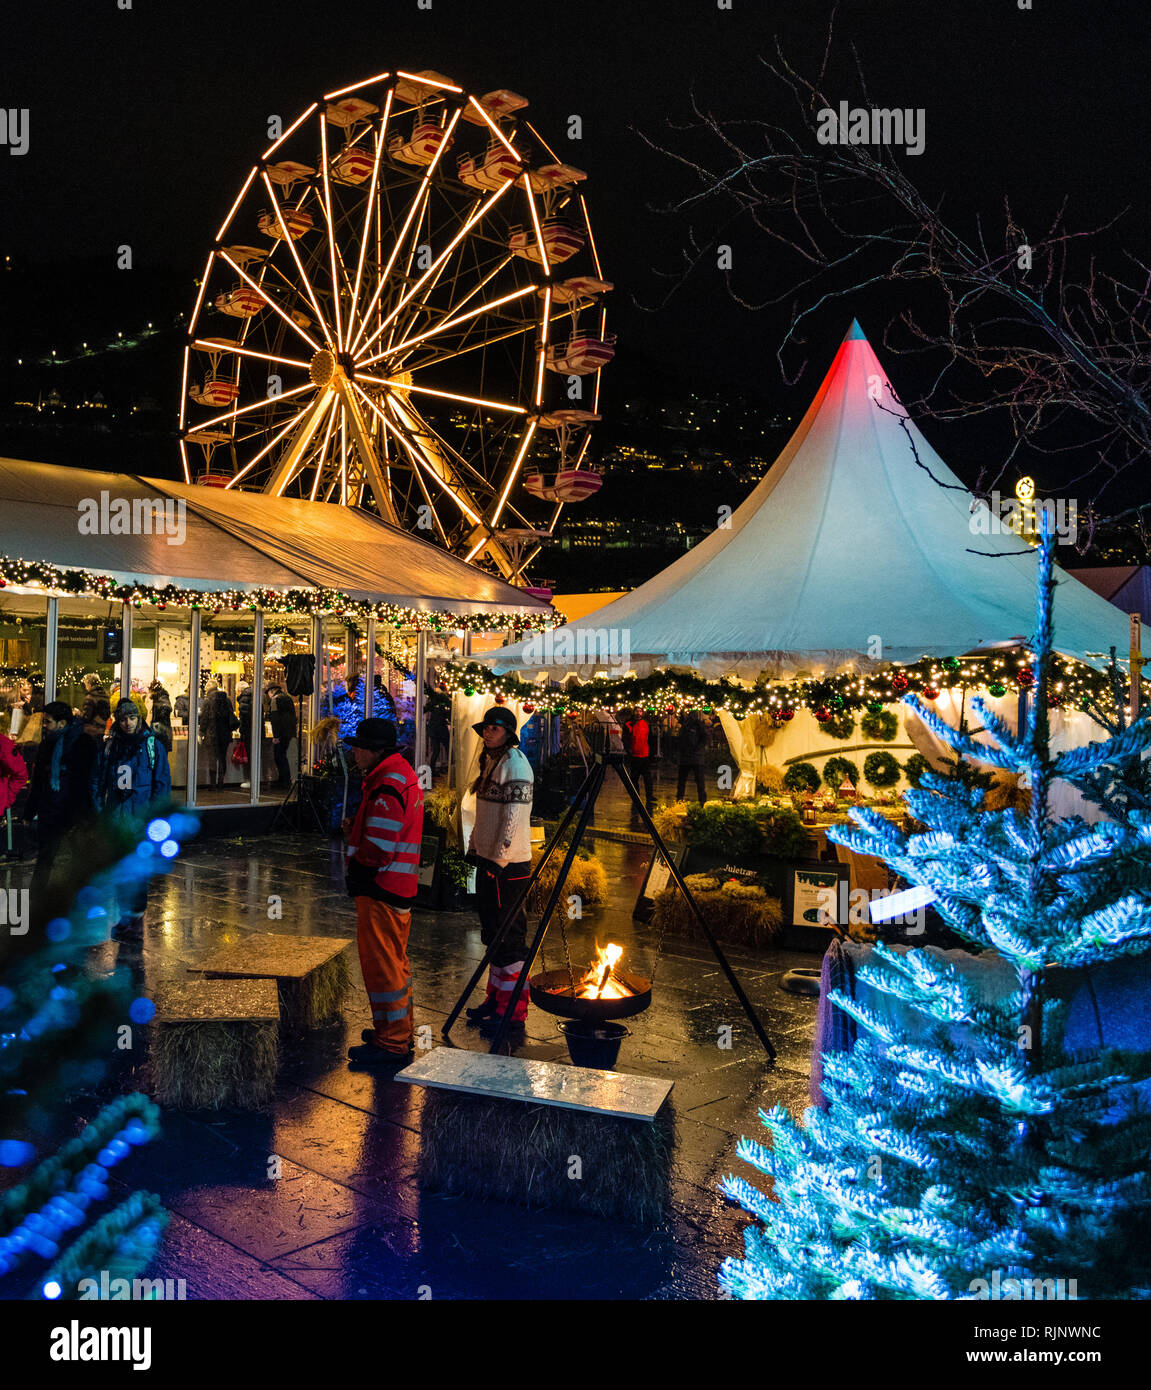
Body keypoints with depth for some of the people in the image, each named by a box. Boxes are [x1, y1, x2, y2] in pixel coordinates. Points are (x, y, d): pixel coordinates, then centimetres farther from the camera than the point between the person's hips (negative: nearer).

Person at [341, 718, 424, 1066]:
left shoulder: (388, 786, -21)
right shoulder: (403, 773, 13)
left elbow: (380, 846, -24)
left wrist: (358, 872, -8)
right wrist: (356, 827, 7)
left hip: (380, 886, -11)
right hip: (400, 884, 11)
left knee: (381, 963, -2)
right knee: (394, 960, 20)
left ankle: (391, 1044, 5)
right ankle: (399, 1033, 32)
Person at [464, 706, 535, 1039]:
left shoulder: (515, 765, -16)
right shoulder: (491, 761, 14)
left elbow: (514, 820, -22)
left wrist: (498, 860, -22)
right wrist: (474, 847, 20)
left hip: (508, 865, -10)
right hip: (488, 861, 10)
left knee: (509, 937, -5)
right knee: (493, 933, 17)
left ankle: (513, 1014, 1)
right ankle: (496, 998, 29)